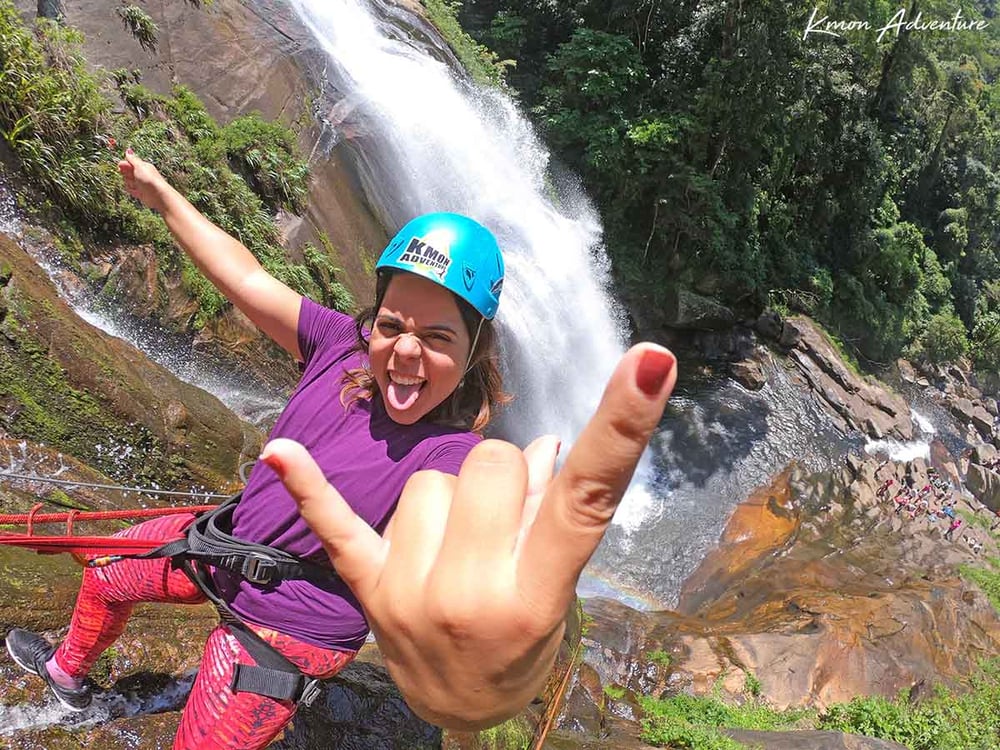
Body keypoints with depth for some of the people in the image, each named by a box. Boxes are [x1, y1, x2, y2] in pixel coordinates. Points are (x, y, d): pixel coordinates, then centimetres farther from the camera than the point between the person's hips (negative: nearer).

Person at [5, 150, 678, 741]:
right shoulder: (344, 346, -18)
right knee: (106, 575, 27)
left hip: (286, 626, -6)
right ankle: (68, 673, 62)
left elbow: (442, 563, -55)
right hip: (228, 543, 7)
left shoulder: (450, 458, -34)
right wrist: (163, 195, 6)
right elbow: (246, 279, -5)